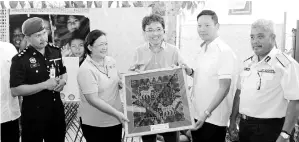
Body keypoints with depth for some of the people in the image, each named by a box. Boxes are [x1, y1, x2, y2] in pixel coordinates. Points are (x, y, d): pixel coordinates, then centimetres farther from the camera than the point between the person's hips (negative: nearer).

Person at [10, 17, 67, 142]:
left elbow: (63, 73, 17)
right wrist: (45, 85, -23)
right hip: (33, 116, -5)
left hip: (57, 111, 5)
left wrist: (63, 81, -7)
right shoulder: (20, 60, -15)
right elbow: (15, 90, -19)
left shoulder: (56, 52, 2)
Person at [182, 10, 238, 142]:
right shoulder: (203, 50, 8)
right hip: (197, 115, 8)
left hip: (213, 118, -8)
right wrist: (191, 72, 0)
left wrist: (207, 112, -22)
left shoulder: (224, 51, -16)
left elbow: (224, 87, -19)